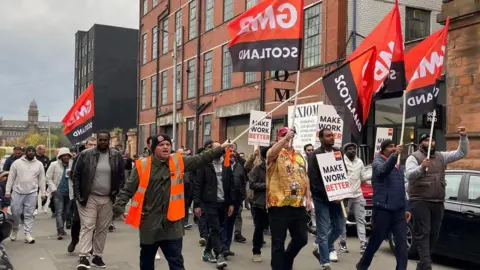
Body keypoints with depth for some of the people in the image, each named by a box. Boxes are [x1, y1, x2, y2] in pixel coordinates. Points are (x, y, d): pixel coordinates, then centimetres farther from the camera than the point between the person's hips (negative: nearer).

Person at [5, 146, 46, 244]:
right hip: (17, 192, -1)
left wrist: (43, 193, 4)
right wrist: (7, 191, -1)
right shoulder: (17, 163, 1)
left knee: (29, 215, 1)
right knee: (15, 213, 5)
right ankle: (14, 230, 29)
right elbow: (11, 178, 2)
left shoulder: (39, 164, 6)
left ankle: (28, 234, 5)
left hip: (32, 193, 1)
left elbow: (42, 179, 8)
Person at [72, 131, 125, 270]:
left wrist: (117, 194, -5)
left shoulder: (117, 156, 1)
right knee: (87, 227, -6)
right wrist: (78, 195, -7)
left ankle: (97, 256, 21)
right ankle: (83, 257, -5)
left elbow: (121, 177, 6)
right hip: (88, 198, -2)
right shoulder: (86, 155, -4)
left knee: (102, 229, 10)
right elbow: (76, 175, 0)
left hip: (108, 199, 2)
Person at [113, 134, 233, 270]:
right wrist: (119, 207, -13)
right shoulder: (142, 165, -5)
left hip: (171, 222, 1)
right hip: (149, 222, -1)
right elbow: (128, 189, -3)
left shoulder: (178, 162, 2)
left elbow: (201, 159, 2)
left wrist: (220, 149, -6)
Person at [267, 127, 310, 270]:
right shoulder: (276, 153, -2)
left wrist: (308, 197, 10)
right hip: (279, 205, -6)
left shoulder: (299, 156, 17)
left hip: (298, 205, 6)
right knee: (278, 242, 0)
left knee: (301, 238, 14)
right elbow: (271, 153, -28)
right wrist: (286, 137, -32)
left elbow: (305, 177, 18)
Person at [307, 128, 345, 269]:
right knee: (323, 231, -2)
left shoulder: (338, 152, 7)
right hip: (321, 198, -5)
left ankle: (320, 248, 32)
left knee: (339, 226, 11)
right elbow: (313, 180, -14)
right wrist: (328, 196, -17)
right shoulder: (314, 155, -9)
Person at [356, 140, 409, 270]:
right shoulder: (377, 161, -3)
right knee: (375, 241, 5)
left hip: (398, 209, 6)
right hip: (383, 208, -6)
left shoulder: (398, 166, 19)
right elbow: (383, 169, -29)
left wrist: (405, 208, 19)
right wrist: (394, 155, -44)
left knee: (402, 242, -2)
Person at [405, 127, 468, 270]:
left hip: (438, 202, 6)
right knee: (423, 233, -10)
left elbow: (461, 153, 12)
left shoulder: (441, 156, 14)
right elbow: (409, 175, -17)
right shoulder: (414, 157, -2)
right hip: (420, 201, -6)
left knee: (433, 234, 10)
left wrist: (463, 137, -1)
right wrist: (421, 167, -35)